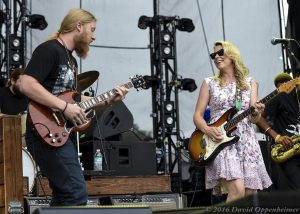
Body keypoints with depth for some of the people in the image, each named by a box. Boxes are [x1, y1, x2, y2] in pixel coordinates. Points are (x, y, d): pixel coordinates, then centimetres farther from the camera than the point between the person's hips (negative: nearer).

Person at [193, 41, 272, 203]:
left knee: (250, 195, -2)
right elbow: (197, 115, 8)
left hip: (246, 141, 3)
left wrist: (256, 113, -18)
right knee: (237, 190, -23)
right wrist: (207, 129, -13)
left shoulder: (250, 83, 13)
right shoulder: (209, 83, 10)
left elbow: (252, 119, 6)